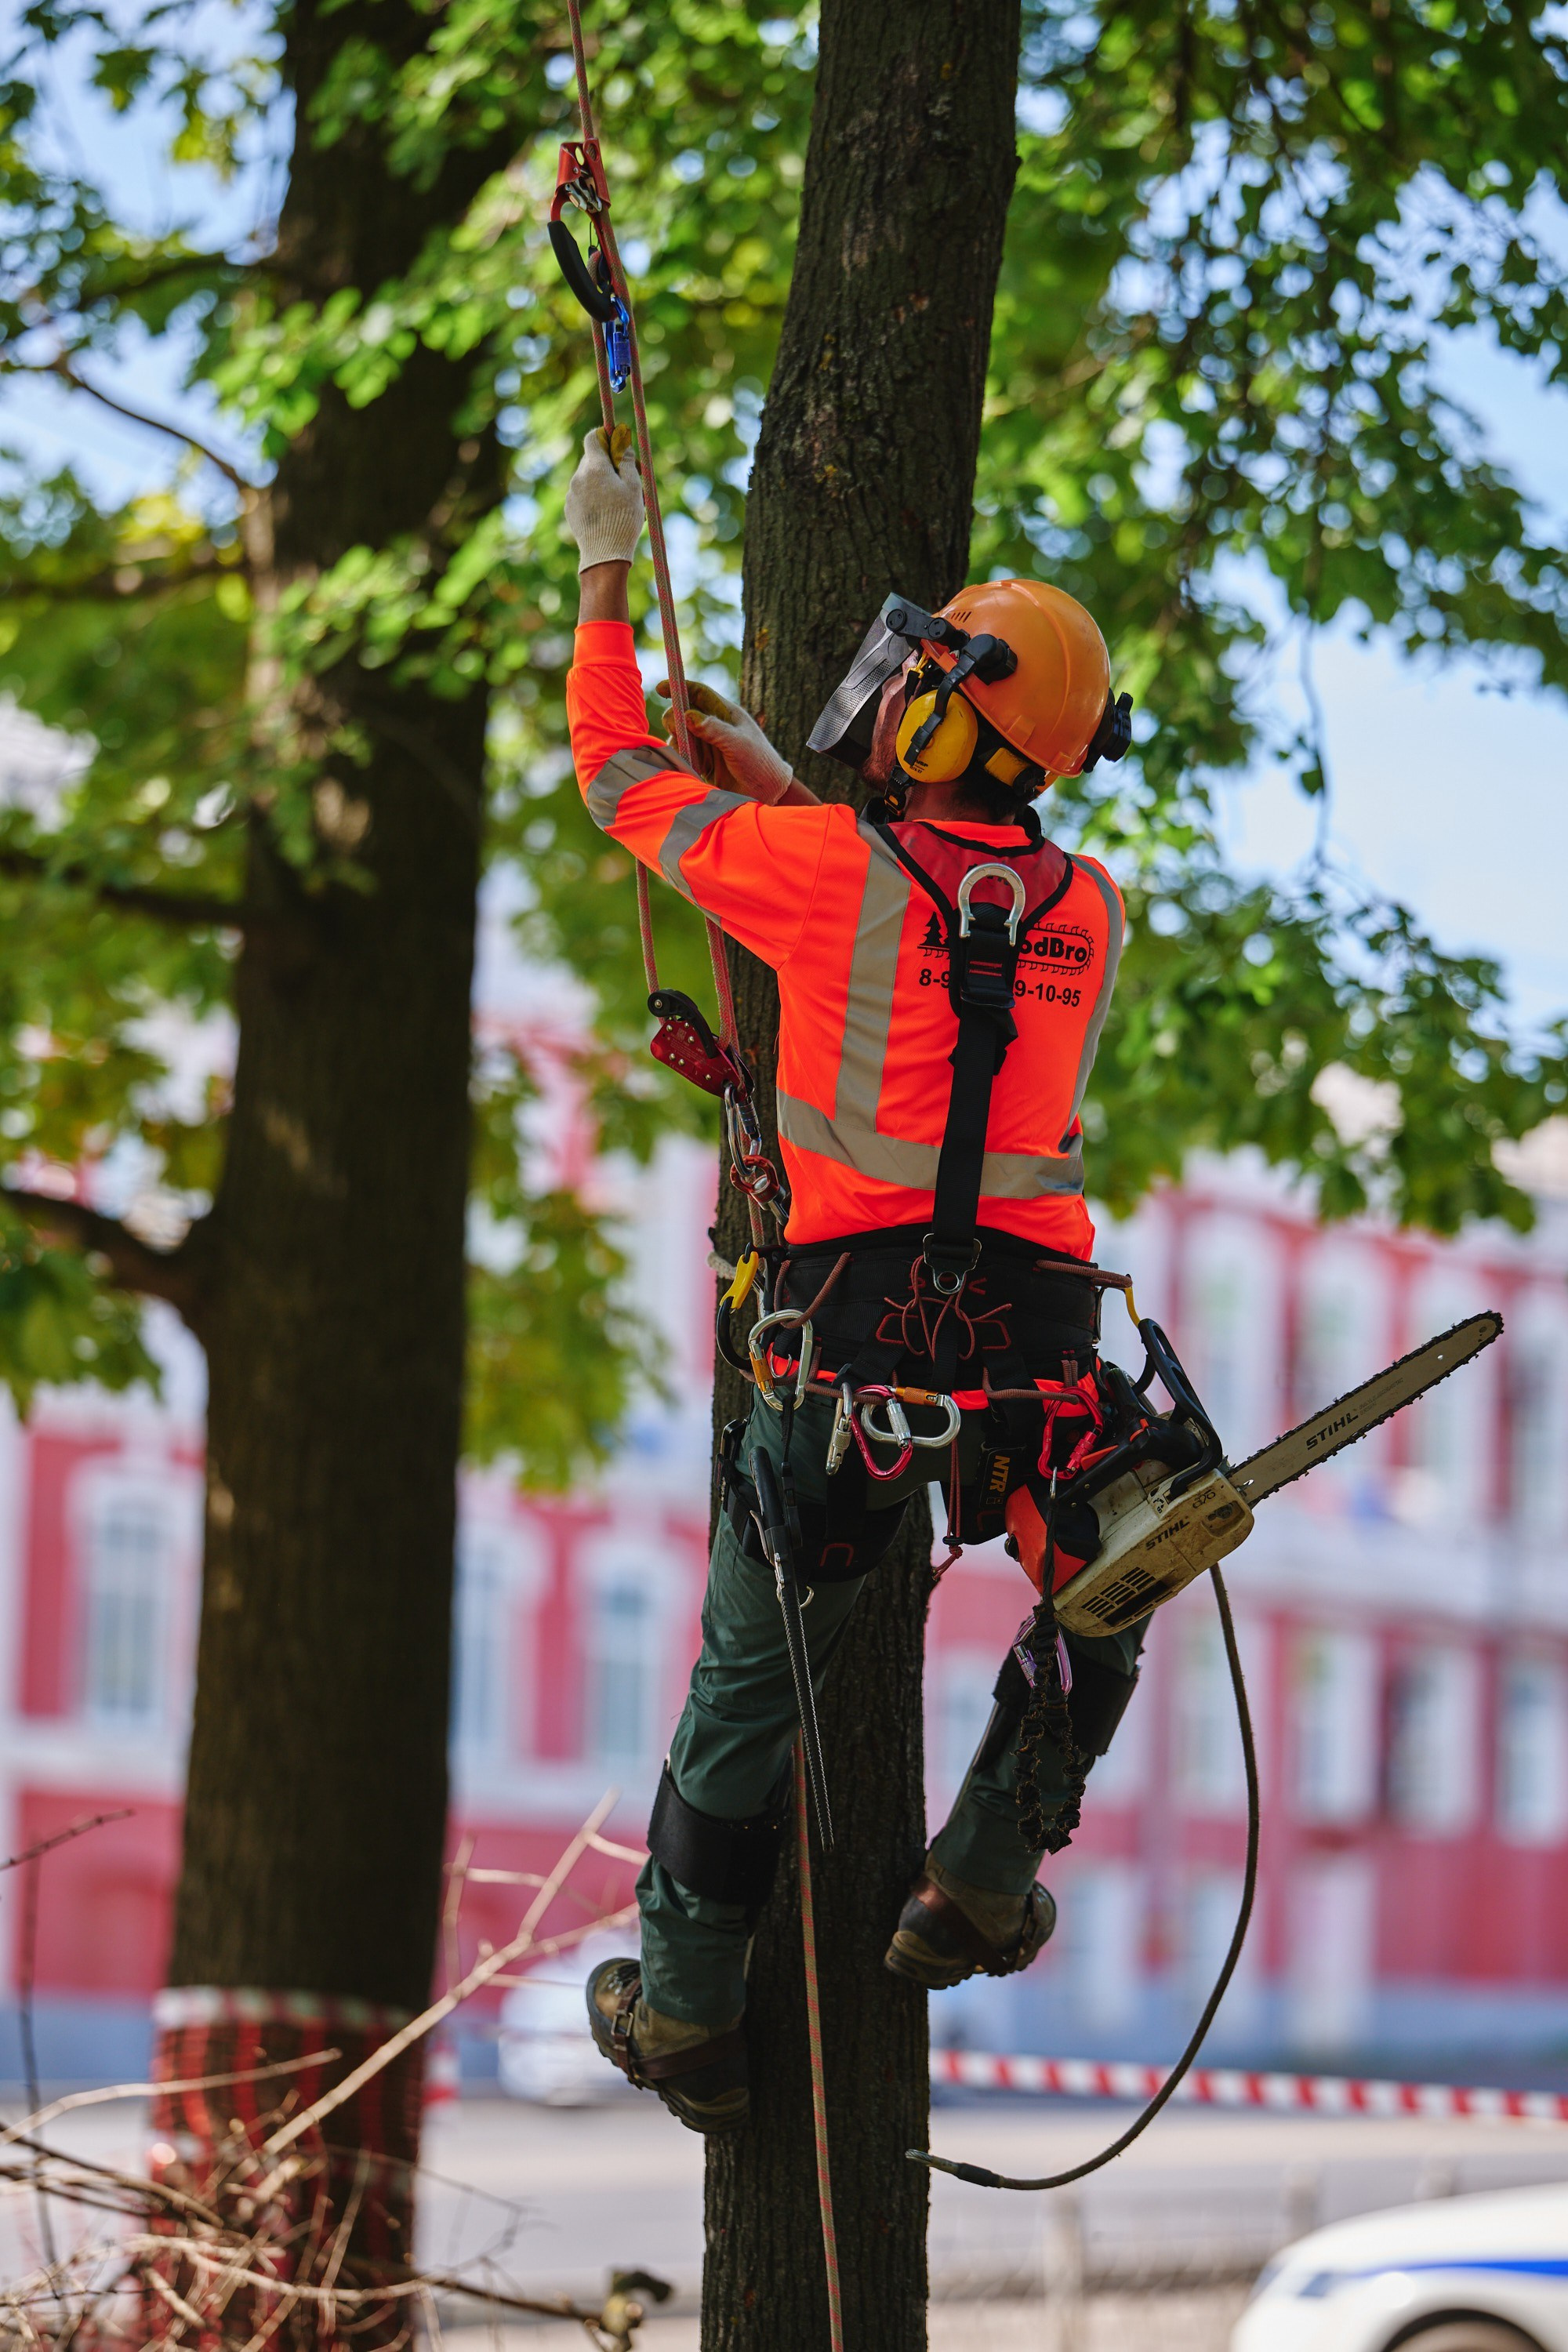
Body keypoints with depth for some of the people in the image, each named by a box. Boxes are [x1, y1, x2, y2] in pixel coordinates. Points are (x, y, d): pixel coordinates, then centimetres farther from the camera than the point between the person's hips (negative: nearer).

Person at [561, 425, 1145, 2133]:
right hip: (1040, 1330, 2)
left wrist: (606, 570, 19)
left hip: (854, 1328, -2)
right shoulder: (1092, 913, 6)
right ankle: (990, 1866, 14)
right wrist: (785, 789, 31)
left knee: (752, 1670, 13)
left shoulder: (825, 870, -7)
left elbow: (617, 773, 8)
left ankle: (686, 2011, 21)